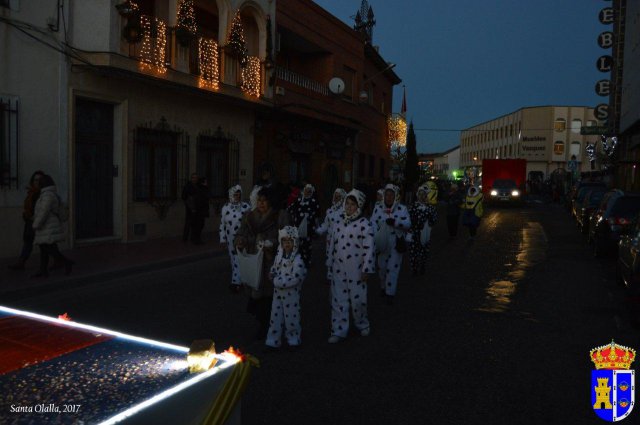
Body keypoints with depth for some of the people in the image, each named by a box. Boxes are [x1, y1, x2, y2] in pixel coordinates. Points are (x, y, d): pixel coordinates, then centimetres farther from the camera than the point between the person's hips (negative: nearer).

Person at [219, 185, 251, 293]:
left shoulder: (246, 207, -4)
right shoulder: (225, 208, 2)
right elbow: (222, 225, 7)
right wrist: (223, 239, 5)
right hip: (231, 239, 3)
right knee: (233, 260, 10)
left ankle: (236, 282, 3)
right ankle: (237, 281, 22)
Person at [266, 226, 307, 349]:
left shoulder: (297, 259, -16)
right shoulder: (279, 256, 6)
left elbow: (296, 278, -23)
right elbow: (274, 268, 21)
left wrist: (278, 281, -19)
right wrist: (272, 275, -3)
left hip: (291, 293, -6)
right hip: (278, 292, 6)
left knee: (291, 316, 6)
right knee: (276, 315, 10)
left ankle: (293, 339, 25)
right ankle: (273, 341, 21)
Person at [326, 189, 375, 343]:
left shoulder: (364, 224, -11)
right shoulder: (340, 224, 9)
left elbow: (369, 248, -13)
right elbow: (333, 244, 16)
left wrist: (367, 269, -14)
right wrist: (330, 264, 16)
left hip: (356, 271, -5)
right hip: (338, 269, 5)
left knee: (358, 299, 7)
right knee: (338, 300, 6)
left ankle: (362, 324, 33)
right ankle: (339, 331, 16)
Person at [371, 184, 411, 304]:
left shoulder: (402, 209, -4)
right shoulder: (379, 209, 1)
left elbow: (408, 224, -12)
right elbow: (373, 222, -5)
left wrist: (395, 222, -27)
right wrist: (377, 235, -21)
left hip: (396, 245, -2)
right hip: (382, 244, 3)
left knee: (393, 268, -2)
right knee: (381, 267, 14)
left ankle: (390, 294, 6)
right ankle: (383, 287, 37)